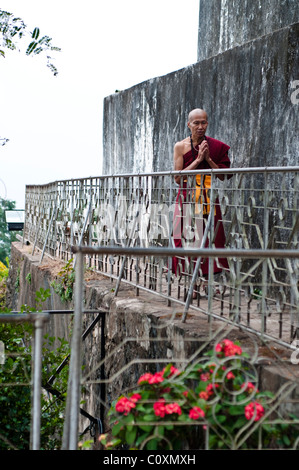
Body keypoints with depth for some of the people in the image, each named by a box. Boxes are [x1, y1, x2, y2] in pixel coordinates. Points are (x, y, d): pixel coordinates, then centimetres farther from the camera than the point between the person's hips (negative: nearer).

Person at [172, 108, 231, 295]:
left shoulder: (216, 146, 5)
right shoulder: (181, 146, 1)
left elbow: (223, 176, 4)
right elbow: (178, 178, -6)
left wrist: (208, 159, -9)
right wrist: (198, 159, -12)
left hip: (209, 198, 2)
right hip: (187, 198, -2)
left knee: (210, 237, 1)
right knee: (189, 237, -4)